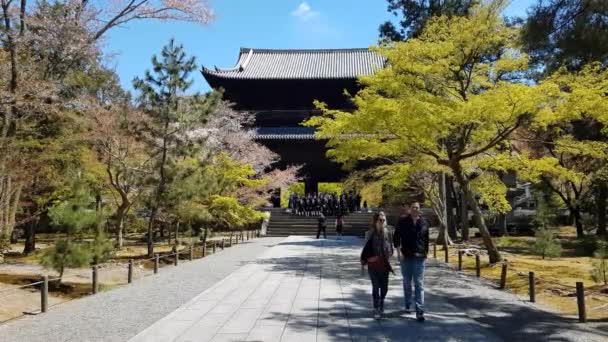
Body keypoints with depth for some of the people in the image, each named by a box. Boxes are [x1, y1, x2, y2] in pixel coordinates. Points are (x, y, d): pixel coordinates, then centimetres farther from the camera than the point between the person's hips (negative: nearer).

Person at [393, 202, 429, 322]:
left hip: (419, 257, 0)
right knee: (407, 282, 14)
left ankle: (420, 311, -6)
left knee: (419, 284, -5)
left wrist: (426, 252, 10)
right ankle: (408, 304, 34)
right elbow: (396, 236, -3)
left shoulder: (423, 222, 3)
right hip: (405, 256, 0)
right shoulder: (403, 220, -3)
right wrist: (399, 250, -12)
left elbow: (426, 239, 11)